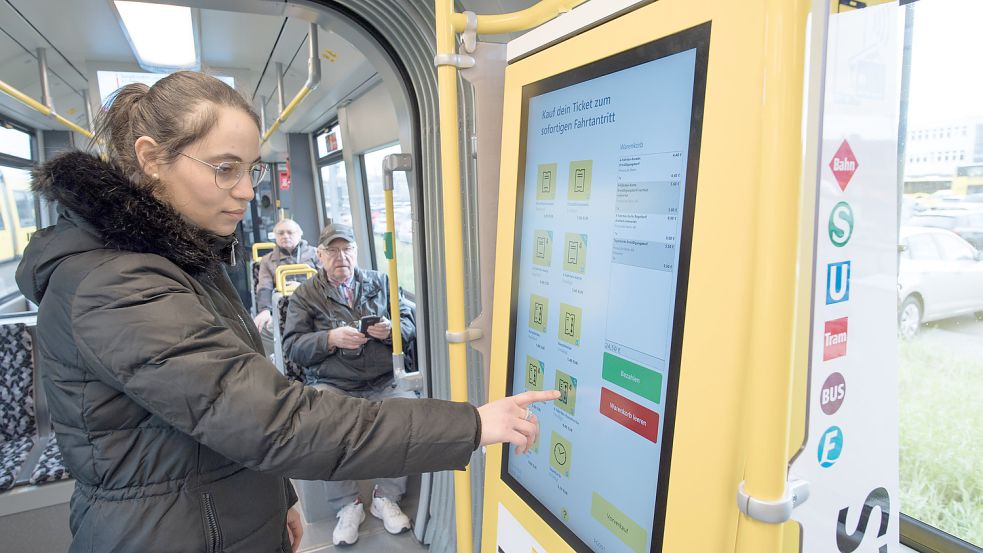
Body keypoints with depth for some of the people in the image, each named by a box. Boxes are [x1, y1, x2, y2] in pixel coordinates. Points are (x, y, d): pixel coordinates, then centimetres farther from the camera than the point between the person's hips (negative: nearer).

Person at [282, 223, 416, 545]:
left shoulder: (381, 282, 15)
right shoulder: (305, 294, 11)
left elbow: (411, 323, 11)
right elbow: (292, 346, 1)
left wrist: (392, 329, -12)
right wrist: (331, 339, -16)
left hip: (383, 384, 1)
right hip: (331, 386, -1)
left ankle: (386, 497, -6)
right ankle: (347, 505, -7)